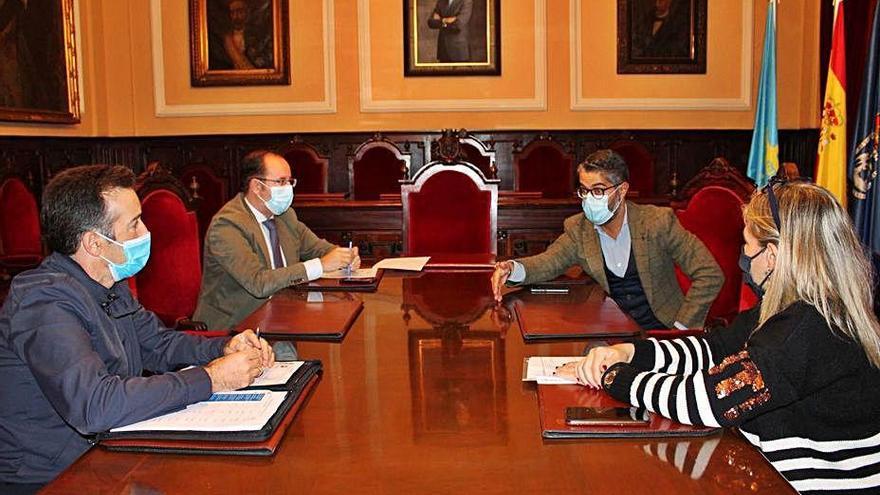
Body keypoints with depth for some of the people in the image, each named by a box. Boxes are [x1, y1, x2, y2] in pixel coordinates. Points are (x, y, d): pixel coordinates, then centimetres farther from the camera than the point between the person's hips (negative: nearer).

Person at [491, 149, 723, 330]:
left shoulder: (658, 222, -10)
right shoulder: (578, 229, 2)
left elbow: (710, 275, -8)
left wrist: (681, 327, -12)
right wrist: (511, 268, -27)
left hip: (662, 330, -3)